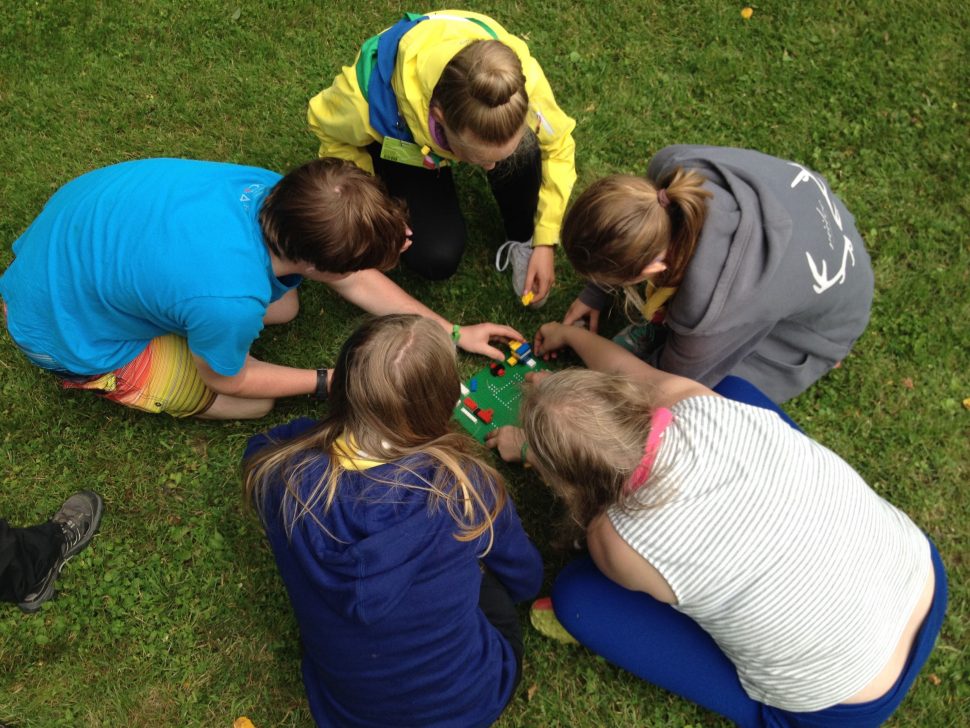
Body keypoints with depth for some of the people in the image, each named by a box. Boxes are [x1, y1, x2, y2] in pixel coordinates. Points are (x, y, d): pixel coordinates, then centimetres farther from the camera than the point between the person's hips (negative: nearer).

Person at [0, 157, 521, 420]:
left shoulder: (272, 190, -20)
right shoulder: (230, 300, -41)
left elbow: (353, 279, -4)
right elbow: (225, 378, -16)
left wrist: (453, 332, 2)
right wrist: (329, 382, -5)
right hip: (63, 325, -6)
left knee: (283, 307, 7)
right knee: (253, 405, 0)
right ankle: (91, 376, 11)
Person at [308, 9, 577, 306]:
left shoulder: (524, 79, -38)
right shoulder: (373, 99, -42)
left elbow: (558, 146, -18)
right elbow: (326, 125, -17)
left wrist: (544, 242, -20)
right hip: (401, 141, -1)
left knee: (523, 153, -35)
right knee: (436, 258, -20)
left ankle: (522, 241, -5)